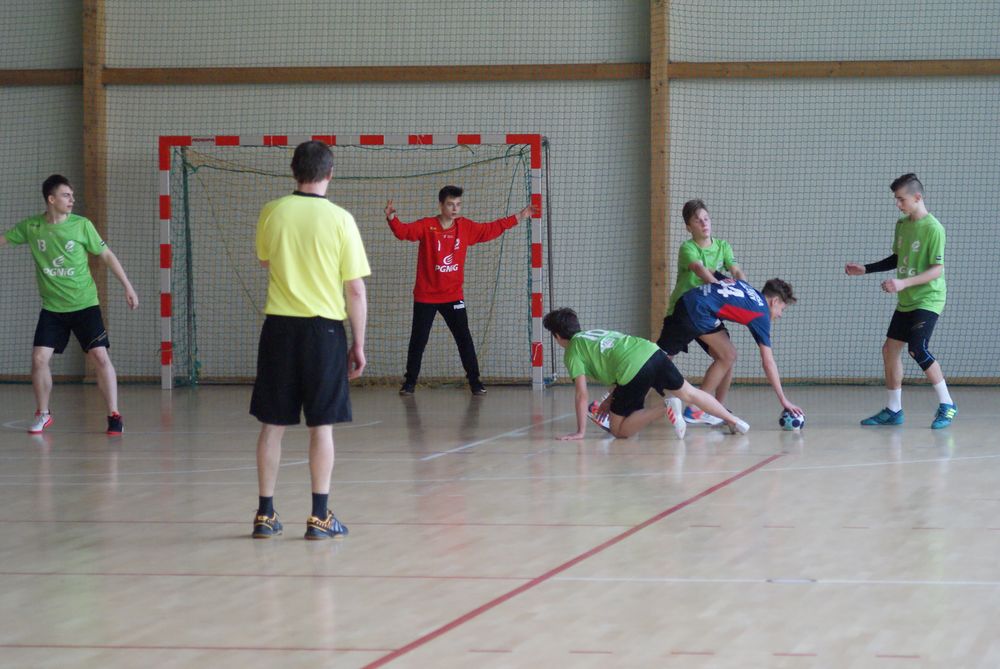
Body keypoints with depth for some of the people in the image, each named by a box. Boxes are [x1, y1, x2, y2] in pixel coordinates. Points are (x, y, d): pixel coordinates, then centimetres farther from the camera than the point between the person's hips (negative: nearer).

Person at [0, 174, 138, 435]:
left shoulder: (81, 225, -6)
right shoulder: (31, 227, -2)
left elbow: (107, 256, 2)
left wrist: (127, 286, 2)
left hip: (85, 305, -2)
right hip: (51, 308, 2)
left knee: (100, 357, -11)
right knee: (39, 358, -5)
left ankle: (114, 415, -3)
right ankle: (43, 414, 16)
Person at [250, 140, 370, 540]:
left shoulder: (271, 213, 0)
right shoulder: (340, 220, -7)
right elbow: (356, 290, -5)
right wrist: (358, 344, 2)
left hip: (279, 327, 2)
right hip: (324, 328, -2)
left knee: (273, 424, 8)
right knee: (322, 425, 4)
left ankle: (265, 514, 11)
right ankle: (320, 517, 5)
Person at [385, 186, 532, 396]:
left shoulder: (466, 227, 2)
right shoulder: (426, 226, -11)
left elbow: (490, 230, 12)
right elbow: (404, 231, -24)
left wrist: (516, 218, 13)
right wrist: (392, 219, -45)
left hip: (453, 296, 2)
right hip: (425, 296, -2)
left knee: (464, 339, 2)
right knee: (418, 340, 5)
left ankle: (474, 381, 11)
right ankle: (410, 381, 17)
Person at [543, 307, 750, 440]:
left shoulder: (572, 353, 8)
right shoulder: (597, 332, 30)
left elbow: (582, 395, 2)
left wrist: (580, 432, 5)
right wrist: (611, 398, 36)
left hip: (634, 370, -7)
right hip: (652, 351, 7)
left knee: (619, 430, 5)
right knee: (688, 392, 27)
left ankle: (664, 409, -14)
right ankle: (733, 421, 29)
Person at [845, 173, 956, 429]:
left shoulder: (933, 228, -17)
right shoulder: (902, 224, 8)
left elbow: (937, 270, -20)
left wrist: (904, 283, -29)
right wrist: (865, 269, 14)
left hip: (928, 299, -9)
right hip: (906, 302, 9)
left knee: (917, 349, -21)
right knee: (890, 349, 7)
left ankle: (947, 405, -10)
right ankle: (893, 410, 17)